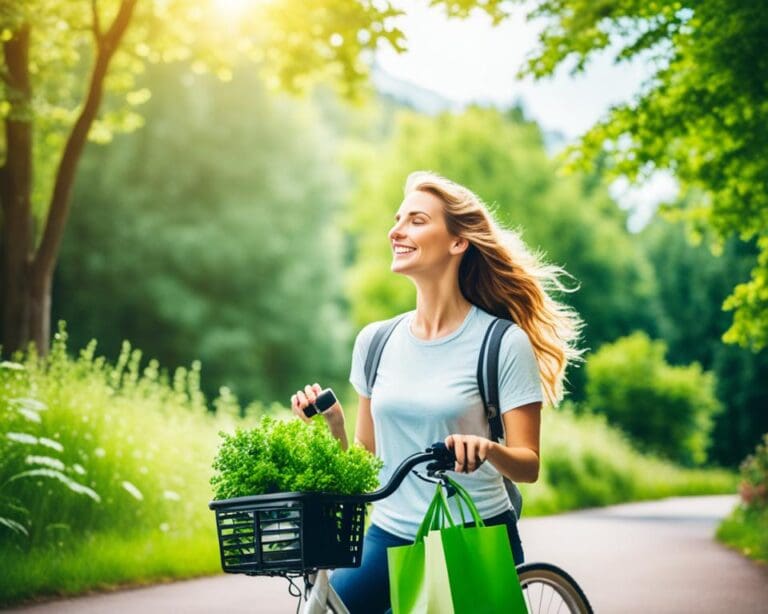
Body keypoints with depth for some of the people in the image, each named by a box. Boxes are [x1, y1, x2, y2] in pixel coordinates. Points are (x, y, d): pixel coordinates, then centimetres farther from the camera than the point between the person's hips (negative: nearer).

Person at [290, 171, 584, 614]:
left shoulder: (504, 343, -9)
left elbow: (528, 465, -10)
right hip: (389, 537, 3)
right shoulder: (376, 341, 4)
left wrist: (488, 449, -30)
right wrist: (334, 425, -9)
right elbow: (365, 457, 10)